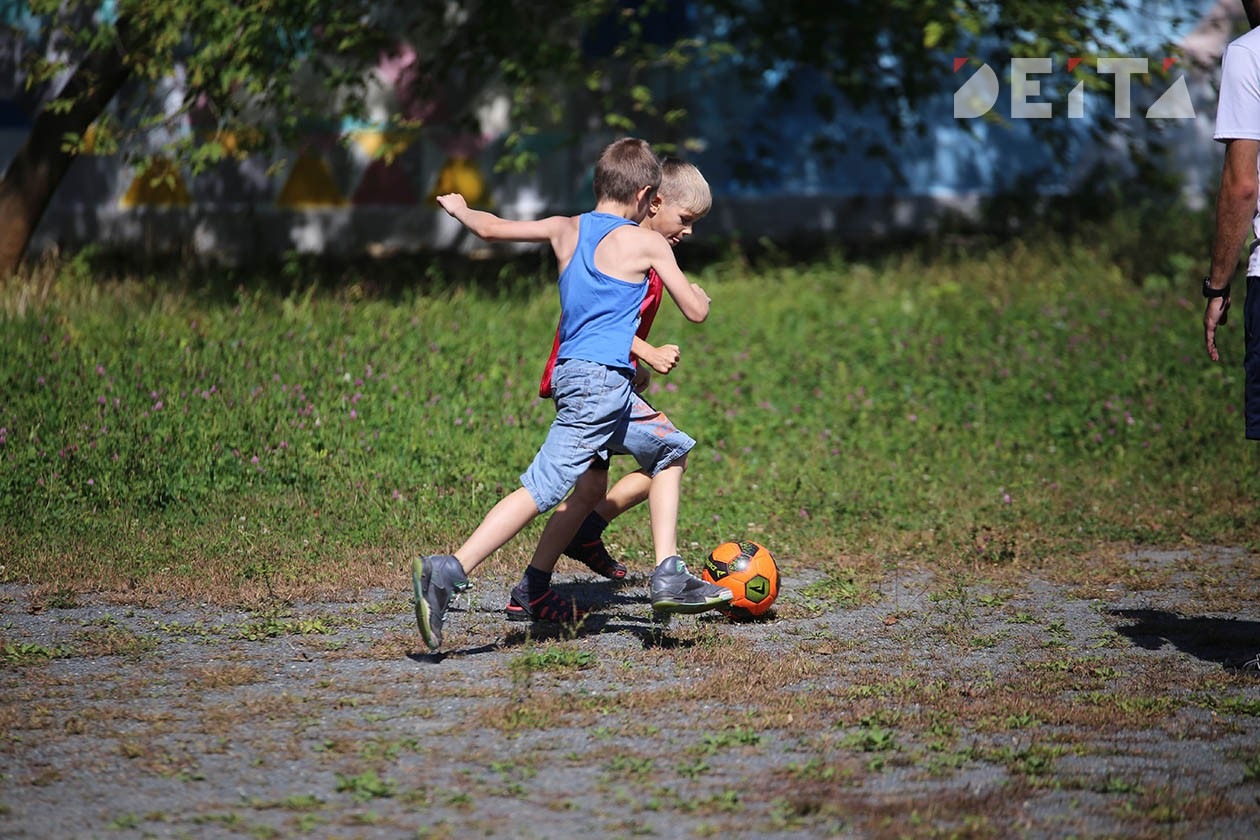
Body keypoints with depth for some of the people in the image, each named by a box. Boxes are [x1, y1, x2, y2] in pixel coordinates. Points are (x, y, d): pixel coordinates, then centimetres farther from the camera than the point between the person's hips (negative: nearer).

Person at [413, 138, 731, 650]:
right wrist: (698, 292, 28)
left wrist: (457, 207, 44)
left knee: (670, 449, 22)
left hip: (571, 374, 8)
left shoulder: (566, 230, 13)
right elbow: (695, 311, 4)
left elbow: (489, 228, 22)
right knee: (541, 489, -14)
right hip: (600, 380, -8)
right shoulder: (647, 244, -2)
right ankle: (446, 574, -25)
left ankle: (668, 579, 17)